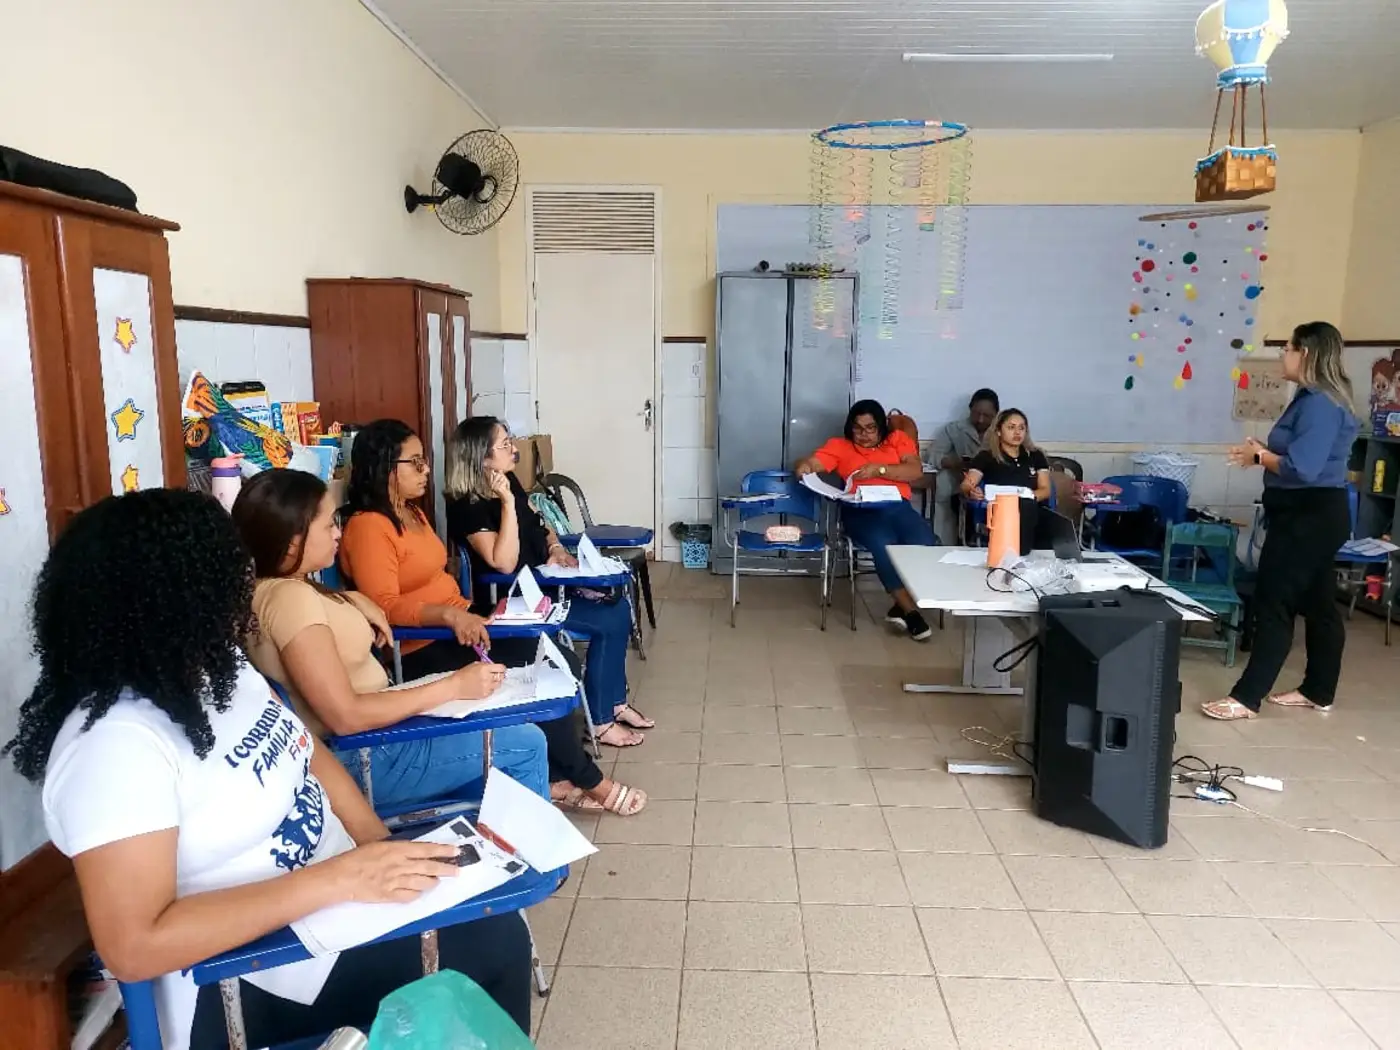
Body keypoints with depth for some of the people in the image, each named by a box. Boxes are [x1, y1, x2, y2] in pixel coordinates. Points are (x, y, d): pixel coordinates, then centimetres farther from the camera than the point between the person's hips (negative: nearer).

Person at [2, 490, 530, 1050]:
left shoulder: (216, 665, 0)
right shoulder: (113, 740, -25)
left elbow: (307, 755, 8)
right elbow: (134, 947, -28)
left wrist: (383, 850, -7)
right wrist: (339, 876, -31)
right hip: (260, 987, -7)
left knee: (496, 930, 2)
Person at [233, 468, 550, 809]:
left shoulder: (277, 586, 3)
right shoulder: (289, 598, -25)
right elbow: (347, 717, -29)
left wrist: (353, 600, 12)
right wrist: (455, 686, -23)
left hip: (369, 723, 10)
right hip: (360, 757, -10)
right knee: (526, 745, -2)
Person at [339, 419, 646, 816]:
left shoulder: (412, 512, 16)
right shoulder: (367, 527, -15)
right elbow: (385, 607, -24)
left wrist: (465, 611, 7)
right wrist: (450, 615, -34)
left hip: (454, 630, 9)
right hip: (422, 649, -9)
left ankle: (560, 777, -5)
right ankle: (587, 780, 0)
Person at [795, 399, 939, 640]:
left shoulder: (898, 439, 18)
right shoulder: (840, 445, 16)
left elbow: (916, 471, 3)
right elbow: (810, 463, 5)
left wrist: (879, 469, -8)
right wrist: (804, 468, -20)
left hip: (898, 507, 2)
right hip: (860, 511, -2)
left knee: (926, 544, -29)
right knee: (884, 545, -34)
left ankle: (901, 606, -12)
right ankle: (910, 611, -22)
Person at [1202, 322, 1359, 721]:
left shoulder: (1320, 404, -20)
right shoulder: (1314, 399, 14)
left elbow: (1302, 468, -27)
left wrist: (1260, 457, -12)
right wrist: (1264, 451, 0)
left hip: (1310, 516, -11)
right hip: (1309, 514, 11)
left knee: (1274, 603, -9)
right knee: (1317, 603, 16)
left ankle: (1246, 698, -5)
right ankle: (1318, 691, 26)